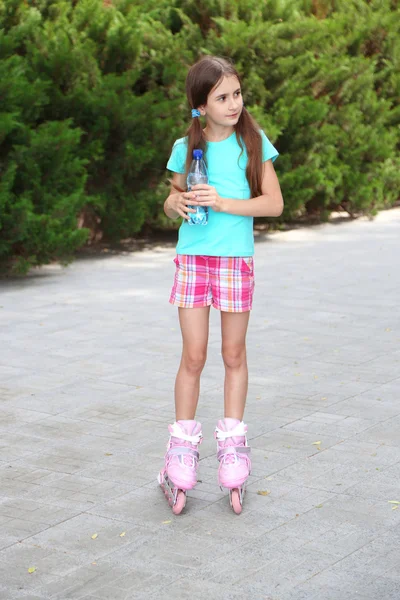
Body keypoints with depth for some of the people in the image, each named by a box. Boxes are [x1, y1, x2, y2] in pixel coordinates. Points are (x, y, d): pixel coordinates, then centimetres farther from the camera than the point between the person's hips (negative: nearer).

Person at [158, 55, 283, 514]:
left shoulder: (253, 142, -1)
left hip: (236, 258, 0)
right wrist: (177, 203, -9)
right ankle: (183, 446, 11)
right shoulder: (187, 147, 3)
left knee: (234, 355, 8)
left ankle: (232, 444, 20)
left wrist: (224, 203, -17)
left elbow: (274, 203, -5)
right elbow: (171, 201, 15)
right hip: (193, 257, 0)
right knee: (193, 356, -1)